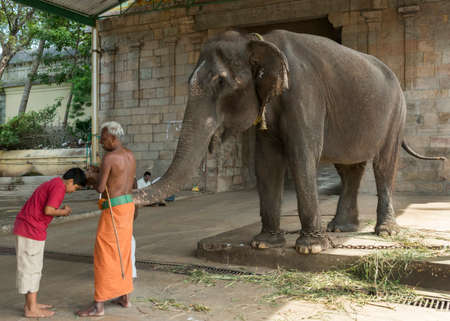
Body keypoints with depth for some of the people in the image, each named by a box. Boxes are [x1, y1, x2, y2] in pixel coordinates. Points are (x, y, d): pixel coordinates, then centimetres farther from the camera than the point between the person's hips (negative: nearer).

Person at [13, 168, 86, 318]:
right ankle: (31, 309, 7)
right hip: (31, 230, -10)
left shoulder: (51, 184, 18)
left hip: (25, 227, 10)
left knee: (34, 267, 16)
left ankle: (31, 303, 24)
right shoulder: (59, 186, -12)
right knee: (30, 268, -2)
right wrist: (64, 212, -3)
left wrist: (60, 211, 11)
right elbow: (48, 210, -20)